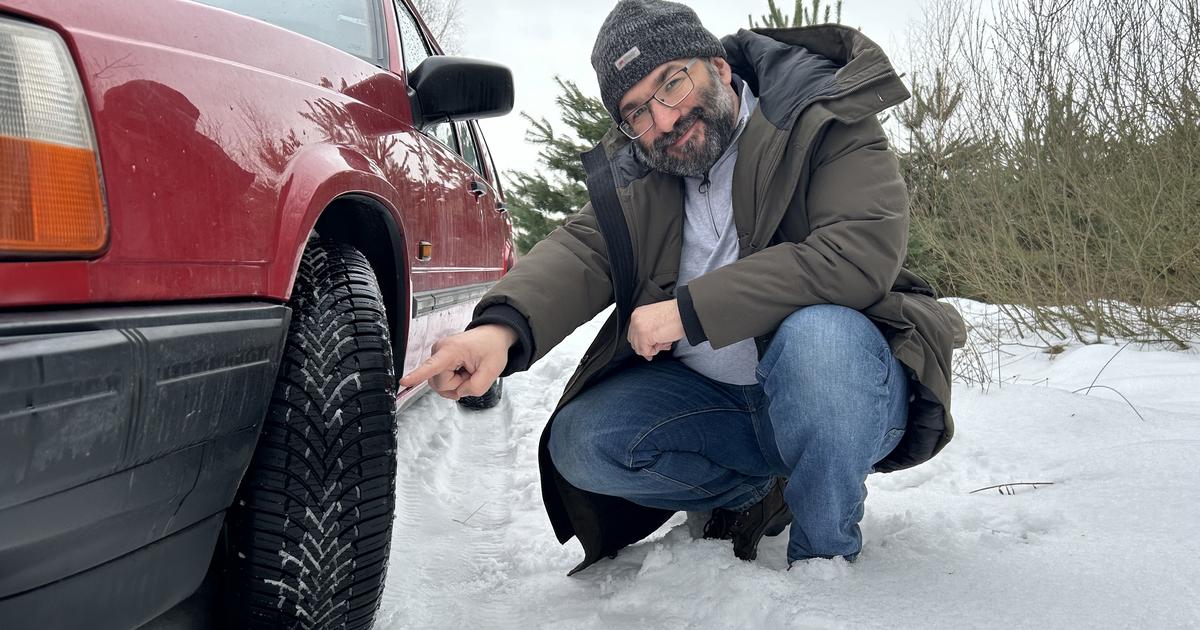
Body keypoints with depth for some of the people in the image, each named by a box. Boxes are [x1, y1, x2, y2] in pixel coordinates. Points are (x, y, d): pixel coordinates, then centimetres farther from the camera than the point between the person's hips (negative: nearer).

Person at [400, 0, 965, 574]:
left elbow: (863, 251, -29)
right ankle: (758, 495, 8)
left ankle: (825, 559, -14)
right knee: (581, 444, -12)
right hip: (716, 400, 5)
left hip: (848, 392, -5)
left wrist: (691, 309, -30)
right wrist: (502, 325, -38)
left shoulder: (825, 118, -14)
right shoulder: (641, 177, 3)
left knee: (817, 334, -37)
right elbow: (582, 249, -15)